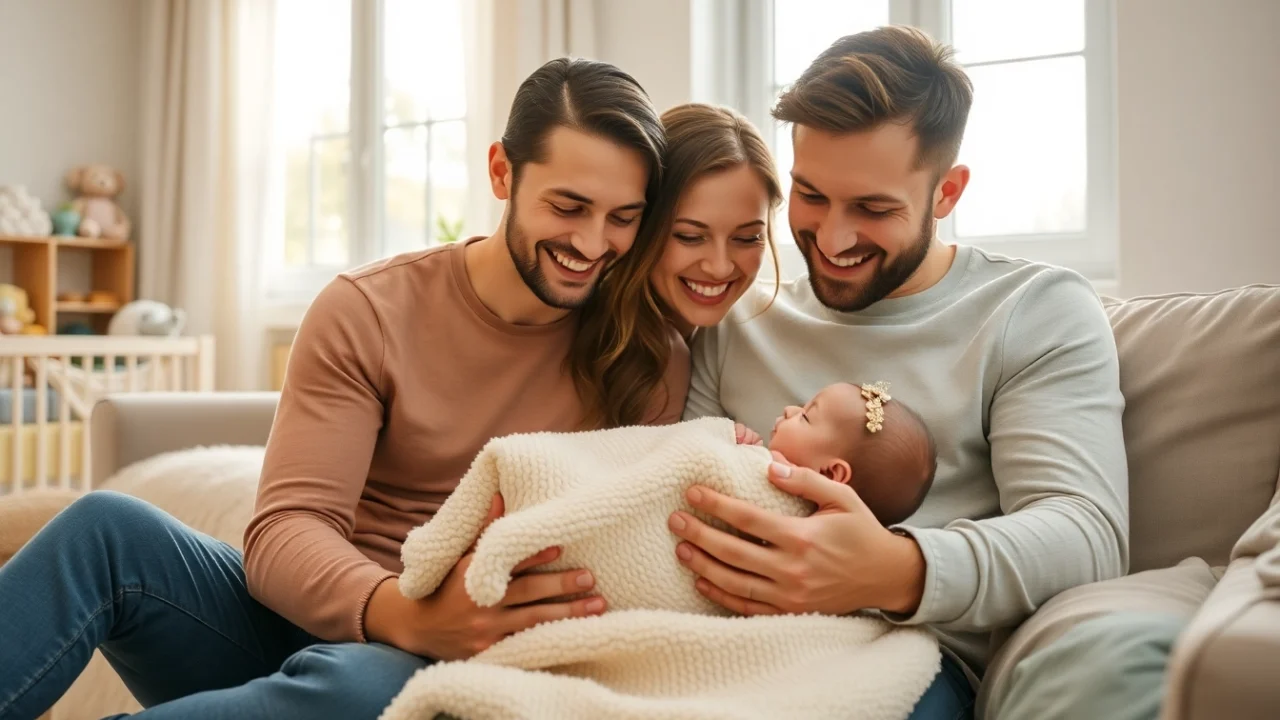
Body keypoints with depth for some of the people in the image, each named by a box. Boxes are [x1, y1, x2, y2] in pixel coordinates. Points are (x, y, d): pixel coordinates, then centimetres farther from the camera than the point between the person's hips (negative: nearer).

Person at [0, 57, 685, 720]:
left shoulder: (651, 359, -2)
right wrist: (407, 615, -34)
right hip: (317, 621, 1)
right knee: (112, 527, -25)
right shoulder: (366, 312, -5)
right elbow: (285, 529, -14)